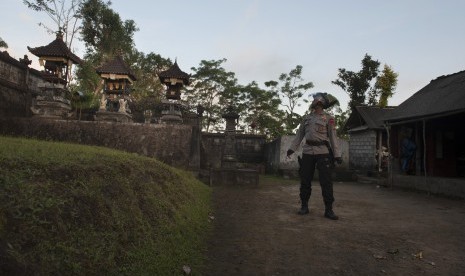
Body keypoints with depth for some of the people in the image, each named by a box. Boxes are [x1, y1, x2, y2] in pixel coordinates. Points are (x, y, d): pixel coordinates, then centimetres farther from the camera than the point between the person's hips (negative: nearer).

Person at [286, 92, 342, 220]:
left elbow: (333, 137, -2)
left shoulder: (328, 118, 3)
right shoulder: (307, 118, 14)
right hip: (307, 152, 4)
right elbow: (299, 134, 14)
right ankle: (304, 206, 14)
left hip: (323, 152, -4)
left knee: (326, 181, -5)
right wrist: (292, 148, 5)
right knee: (305, 180, 4)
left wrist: (337, 155, -8)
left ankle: (328, 210, 1)